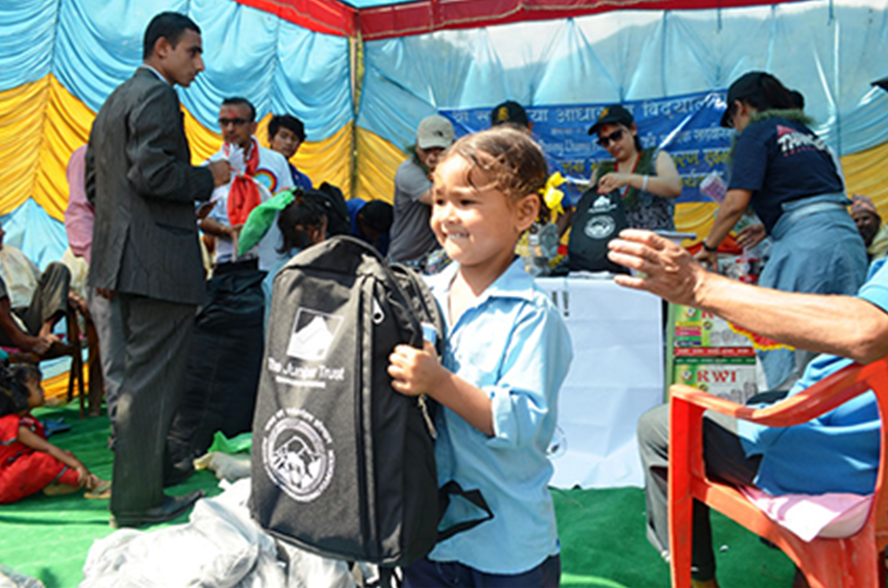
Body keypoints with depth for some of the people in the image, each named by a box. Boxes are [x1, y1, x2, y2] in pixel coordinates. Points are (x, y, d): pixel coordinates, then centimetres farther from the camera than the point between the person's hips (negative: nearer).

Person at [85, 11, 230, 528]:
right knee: (151, 382, -4)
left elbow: (95, 188, 22)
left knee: (143, 377, 18)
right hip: (159, 263, -11)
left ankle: (137, 489, 30)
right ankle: (137, 503, 4)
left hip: (125, 262, 11)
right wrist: (207, 178, -8)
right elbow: (153, 173, -23)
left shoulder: (114, 102, 21)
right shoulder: (156, 97, -10)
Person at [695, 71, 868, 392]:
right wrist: (769, 227, 31)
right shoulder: (806, 133, 23)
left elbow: (737, 201, -8)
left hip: (806, 245, -8)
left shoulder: (757, 131, 2)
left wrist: (708, 247, 5)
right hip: (849, 235, 8)